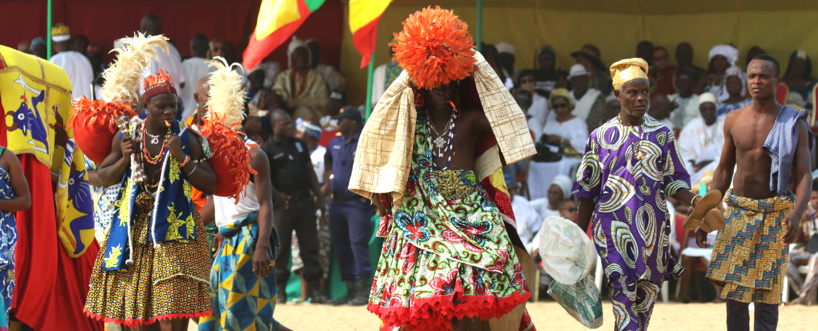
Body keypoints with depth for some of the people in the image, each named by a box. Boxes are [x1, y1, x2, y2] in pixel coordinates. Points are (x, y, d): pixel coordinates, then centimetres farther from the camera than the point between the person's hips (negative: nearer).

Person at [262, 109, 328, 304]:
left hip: (305, 201, 4)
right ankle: (280, 291, 8)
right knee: (281, 249, 1)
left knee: (310, 247, 3)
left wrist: (318, 196, 7)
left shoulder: (299, 145, 14)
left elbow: (310, 171, 16)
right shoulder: (268, 149, -1)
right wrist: (277, 196, -17)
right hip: (283, 205, -4)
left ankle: (316, 289, 5)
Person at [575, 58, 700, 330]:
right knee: (625, 299, -15)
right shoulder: (601, 136, 4)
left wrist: (696, 200, -12)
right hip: (614, 229, -3)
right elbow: (587, 191, 7)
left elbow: (673, 183, 8)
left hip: (652, 231, 3)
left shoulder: (662, 135, 7)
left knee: (646, 298, 7)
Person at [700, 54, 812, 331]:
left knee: (766, 294, -3)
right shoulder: (734, 121, 6)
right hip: (738, 212, 3)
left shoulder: (795, 125, -5)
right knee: (734, 292, 0)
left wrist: (796, 215, -27)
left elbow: (804, 176, -9)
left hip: (775, 214, -3)